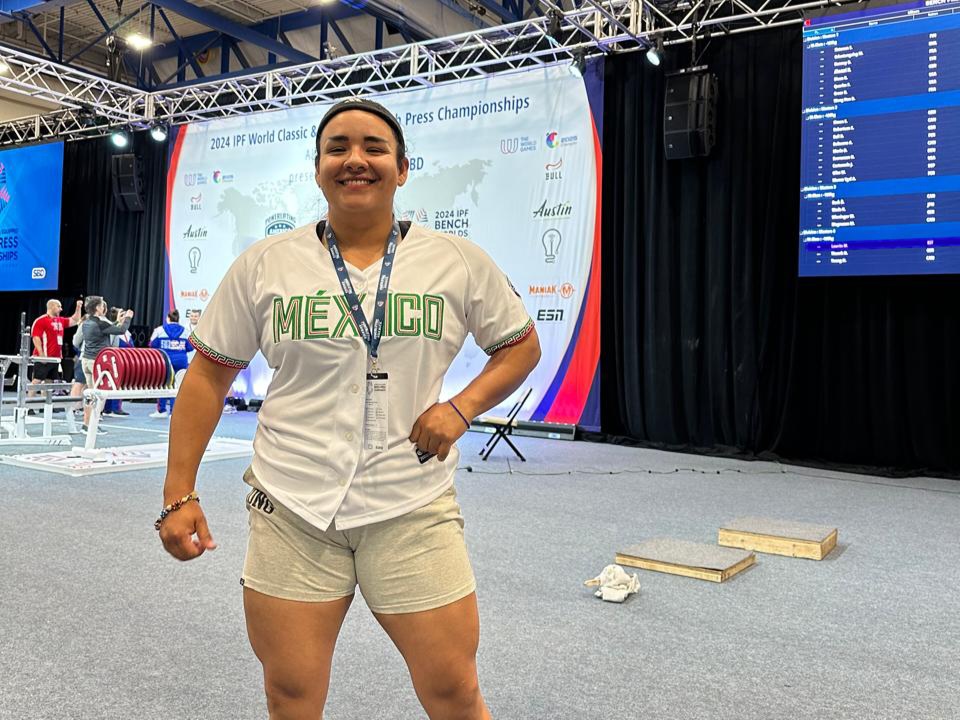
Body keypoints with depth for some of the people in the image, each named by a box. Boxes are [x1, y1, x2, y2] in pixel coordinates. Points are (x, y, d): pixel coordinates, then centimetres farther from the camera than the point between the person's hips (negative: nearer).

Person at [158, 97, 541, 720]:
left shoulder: (459, 261, -1)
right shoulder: (264, 264, 1)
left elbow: (522, 345, 11)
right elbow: (210, 373, 7)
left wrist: (461, 408, -7)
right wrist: (179, 494, 2)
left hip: (413, 510, 0)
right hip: (291, 510, 1)